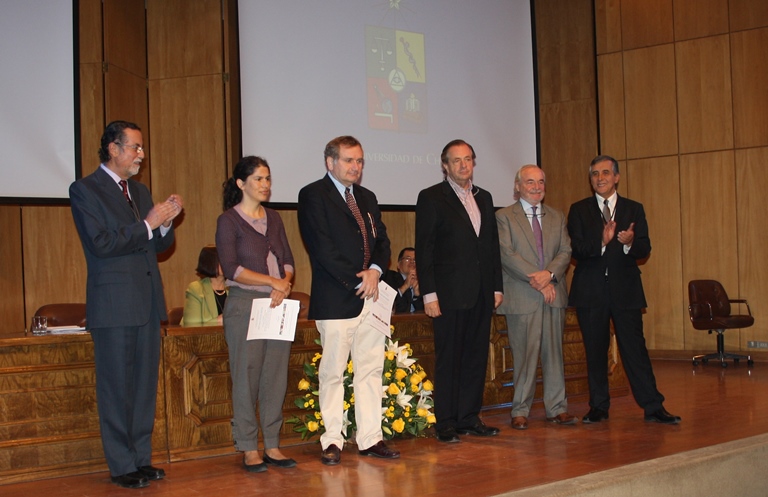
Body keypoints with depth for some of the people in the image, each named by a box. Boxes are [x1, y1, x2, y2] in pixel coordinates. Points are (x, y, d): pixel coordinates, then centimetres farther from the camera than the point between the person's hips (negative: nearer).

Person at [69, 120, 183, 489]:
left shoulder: (140, 192, 17)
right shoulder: (85, 190, -5)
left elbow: (159, 246, 17)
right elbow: (101, 243, -16)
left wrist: (166, 222, -3)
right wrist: (147, 225, -15)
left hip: (147, 303, 7)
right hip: (114, 304, -7)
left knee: (145, 385, 10)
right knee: (117, 387, -1)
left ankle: (141, 458, 19)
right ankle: (122, 466, 7)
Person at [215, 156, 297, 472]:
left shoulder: (273, 218, 15)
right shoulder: (228, 220, -2)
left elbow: (288, 260, 11)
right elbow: (231, 268, -11)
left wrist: (284, 286, -9)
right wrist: (273, 281, -12)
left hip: (278, 304, 5)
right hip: (245, 305, -5)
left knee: (276, 376, 5)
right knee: (246, 377, -3)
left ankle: (272, 446, 13)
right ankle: (249, 450, 5)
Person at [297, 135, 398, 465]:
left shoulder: (367, 198, 19)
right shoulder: (313, 196, -4)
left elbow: (382, 241, 15)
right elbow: (323, 247, -13)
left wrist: (375, 271, -6)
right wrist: (357, 281, -14)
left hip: (371, 296, 7)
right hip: (336, 299, -6)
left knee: (371, 370, 7)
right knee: (333, 373, 0)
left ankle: (370, 439, 14)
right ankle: (332, 442, 9)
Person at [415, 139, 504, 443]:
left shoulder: (484, 198, 16)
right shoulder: (431, 198, -2)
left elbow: (493, 245, 18)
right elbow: (424, 250, -6)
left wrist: (497, 286, 11)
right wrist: (429, 293, -13)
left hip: (481, 293, 6)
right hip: (450, 293, -6)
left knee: (476, 358, 9)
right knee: (448, 359, -1)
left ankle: (469, 418, 18)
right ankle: (446, 424, 6)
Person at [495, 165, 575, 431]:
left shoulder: (557, 217, 16)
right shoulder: (503, 217, 1)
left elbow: (565, 251, 7)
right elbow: (507, 255, -9)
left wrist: (549, 274, -13)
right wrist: (537, 282, -15)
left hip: (554, 294, 4)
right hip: (522, 297, -4)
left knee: (554, 352, 6)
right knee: (524, 355, -2)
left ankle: (556, 408, 14)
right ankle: (520, 411, 8)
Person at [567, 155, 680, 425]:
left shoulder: (633, 209, 9)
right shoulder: (579, 210, 5)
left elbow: (644, 249, 0)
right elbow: (576, 250, -7)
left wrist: (630, 242, -22)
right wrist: (601, 242, -24)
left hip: (625, 290, 0)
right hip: (590, 290, 0)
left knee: (635, 347, -2)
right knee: (595, 350, 6)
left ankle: (653, 407, 2)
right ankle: (599, 407, 16)